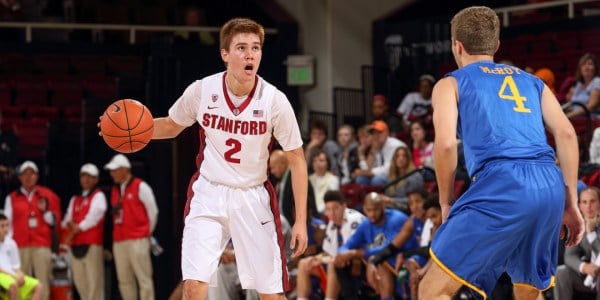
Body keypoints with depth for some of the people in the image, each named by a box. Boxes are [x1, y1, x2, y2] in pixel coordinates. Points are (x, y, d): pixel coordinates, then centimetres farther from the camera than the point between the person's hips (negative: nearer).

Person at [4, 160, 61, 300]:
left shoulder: (47, 195, 13)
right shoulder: (12, 198, 13)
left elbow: (54, 220, 13)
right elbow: (7, 223, 11)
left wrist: (45, 211, -5)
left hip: (42, 245, 0)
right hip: (20, 246, 0)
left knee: (43, 283, -9)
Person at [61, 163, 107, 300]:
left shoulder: (98, 196, 4)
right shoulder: (75, 199, 22)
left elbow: (94, 216, -9)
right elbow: (67, 219, 19)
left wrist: (78, 228, -8)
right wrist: (70, 224, -3)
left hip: (92, 243, -7)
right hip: (76, 244, 7)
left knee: (93, 279, -10)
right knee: (79, 280, 9)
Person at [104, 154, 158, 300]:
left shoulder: (140, 187, -1)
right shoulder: (115, 190, 18)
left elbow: (153, 211, 2)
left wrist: (146, 232, 9)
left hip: (137, 240, -7)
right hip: (119, 241, 7)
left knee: (144, 279, -9)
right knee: (124, 280, 5)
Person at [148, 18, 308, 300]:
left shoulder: (274, 100, -14)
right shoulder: (201, 90, -11)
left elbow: (296, 160, -4)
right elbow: (172, 125, 11)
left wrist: (301, 220, -7)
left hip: (253, 198, 0)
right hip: (208, 193, 0)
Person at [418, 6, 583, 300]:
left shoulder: (451, 83, 15)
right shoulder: (531, 81, 28)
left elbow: (445, 144, -1)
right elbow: (566, 134, 15)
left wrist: (446, 202, 11)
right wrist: (571, 203, 15)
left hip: (501, 185, -5)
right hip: (551, 185, 5)